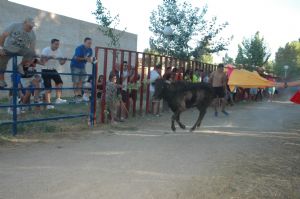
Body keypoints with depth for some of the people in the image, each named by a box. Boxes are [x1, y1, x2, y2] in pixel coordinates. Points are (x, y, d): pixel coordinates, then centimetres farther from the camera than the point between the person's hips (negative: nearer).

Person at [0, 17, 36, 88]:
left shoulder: (32, 34, -10)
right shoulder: (15, 26, -16)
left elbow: (32, 49, -8)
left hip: (21, 50, 1)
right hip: (8, 49, -1)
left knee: (31, 53, -29)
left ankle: (21, 66, -7)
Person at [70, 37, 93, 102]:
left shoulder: (90, 50, 2)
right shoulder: (79, 48, -18)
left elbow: (89, 58, 8)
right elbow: (76, 58, -20)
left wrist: (90, 60, -15)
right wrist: (84, 58, -28)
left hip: (82, 66, 7)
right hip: (75, 66, -7)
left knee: (81, 81, 9)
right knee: (76, 82, -4)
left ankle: (79, 95, 16)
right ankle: (76, 96, 0)